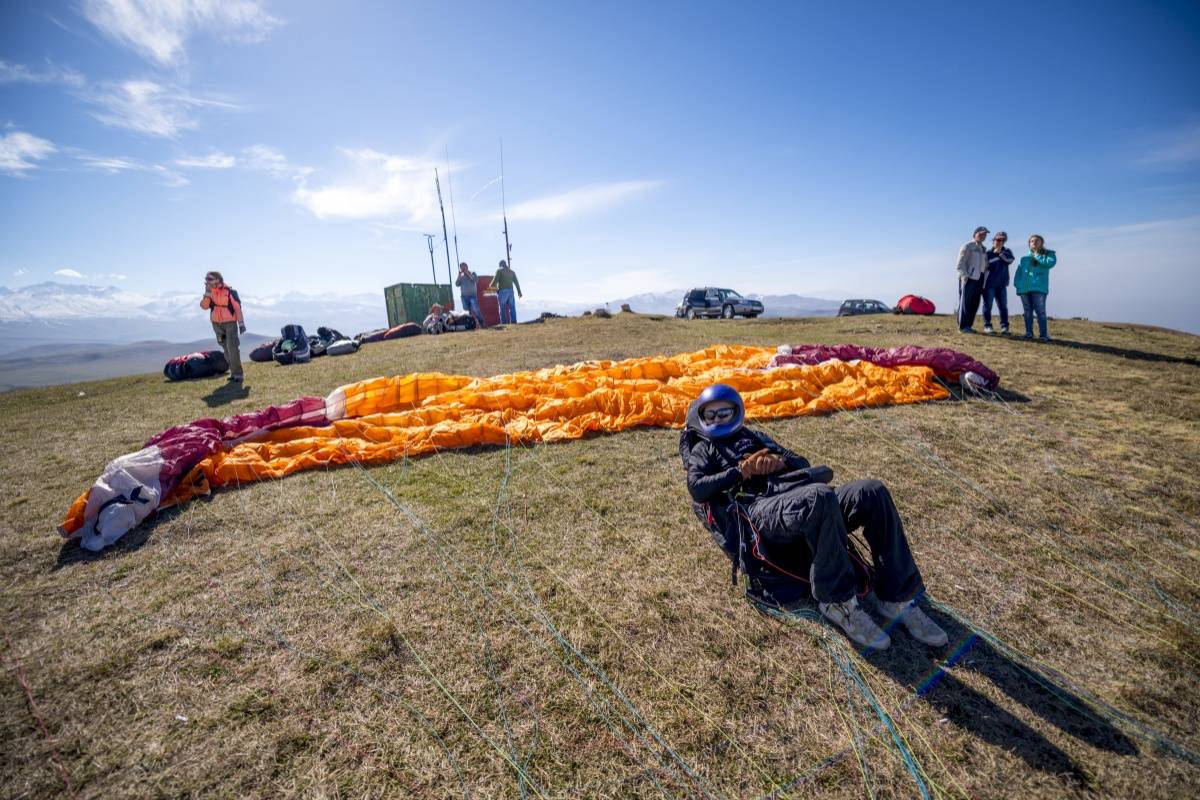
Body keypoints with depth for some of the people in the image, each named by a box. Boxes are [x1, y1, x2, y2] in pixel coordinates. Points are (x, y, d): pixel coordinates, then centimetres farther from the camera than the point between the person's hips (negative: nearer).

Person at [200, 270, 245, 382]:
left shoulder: (229, 291, -9)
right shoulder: (210, 292, 5)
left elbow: (237, 308, -9)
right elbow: (204, 306, -6)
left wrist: (241, 323, -11)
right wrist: (207, 292, -15)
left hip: (230, 323, -6)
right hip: (217, 324, 6)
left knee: (232, 348, -14)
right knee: (226, 349, 10)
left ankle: (237, 374, -12)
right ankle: (233, 372, 18)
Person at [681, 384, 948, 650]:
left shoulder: (754, 436, 35)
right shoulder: (703, 449, 21)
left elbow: (802, 463, 26)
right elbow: (697, 489, 0)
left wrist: (781, 462, 3)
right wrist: (741, 471, -6)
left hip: (795, 497, 6)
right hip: (757, 508, -6)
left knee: (873, 492, -18)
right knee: (820, 495, -37)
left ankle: (898, 598, -11)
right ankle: (837, 601, -22)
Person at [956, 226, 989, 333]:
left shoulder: (983, 249, 22)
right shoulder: (967, 246, -1)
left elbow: (985, 264, 24)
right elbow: (960, 263, -9)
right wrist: (964, 276, -18)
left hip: (979, 279, 7)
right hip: (969, 278, -7)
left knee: (975, 304, 5)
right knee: (965, 302, -7)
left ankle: (969, 325, 11)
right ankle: (962, 327, -6)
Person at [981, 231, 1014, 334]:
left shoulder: (1006, 251, 11)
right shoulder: (988, 253, 2)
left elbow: (1010, 259, -9)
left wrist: (1000, 253, -12)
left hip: (1001, 284, 3)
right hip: (989, 283, -3)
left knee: (1003, 306, 3)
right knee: (988, 305, -2)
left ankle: (1004, 326, 7)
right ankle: (987, 326, 3)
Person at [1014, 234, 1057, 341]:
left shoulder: (1049, 254, 10)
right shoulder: (1025, 257, 18)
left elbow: (1051, 263, -11)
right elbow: (1019, 271, 12)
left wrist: (1037, 256, -3)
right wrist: (1017, 284, -1)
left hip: (1039, 287, -3)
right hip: (1024, 288, 3)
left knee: (1040, 311, -9)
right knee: (1027, 312, 8)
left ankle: (1043, 335, -8)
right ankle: (1029, 333, 14)